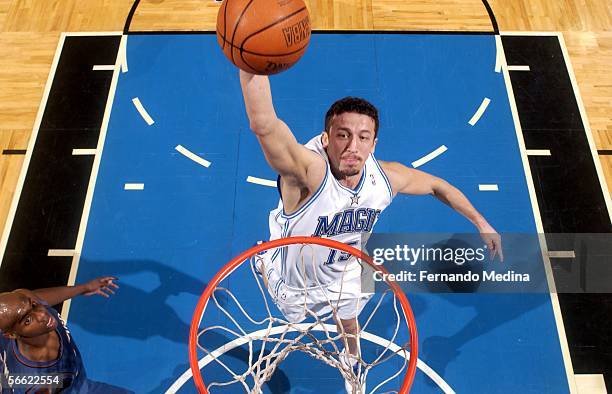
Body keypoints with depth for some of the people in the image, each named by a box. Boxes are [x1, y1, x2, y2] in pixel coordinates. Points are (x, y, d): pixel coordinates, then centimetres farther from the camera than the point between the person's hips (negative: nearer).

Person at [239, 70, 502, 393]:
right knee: (295, 314, 32)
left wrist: (481, 223, 1)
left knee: (348, 320, 33)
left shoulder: (387, 177, -27)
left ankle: (354, 363, 70)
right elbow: (263, 124, -65)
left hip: (345, 276, 4)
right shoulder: (308, 172, -45)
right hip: (293, 278, -3)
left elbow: (438, 186, -5)